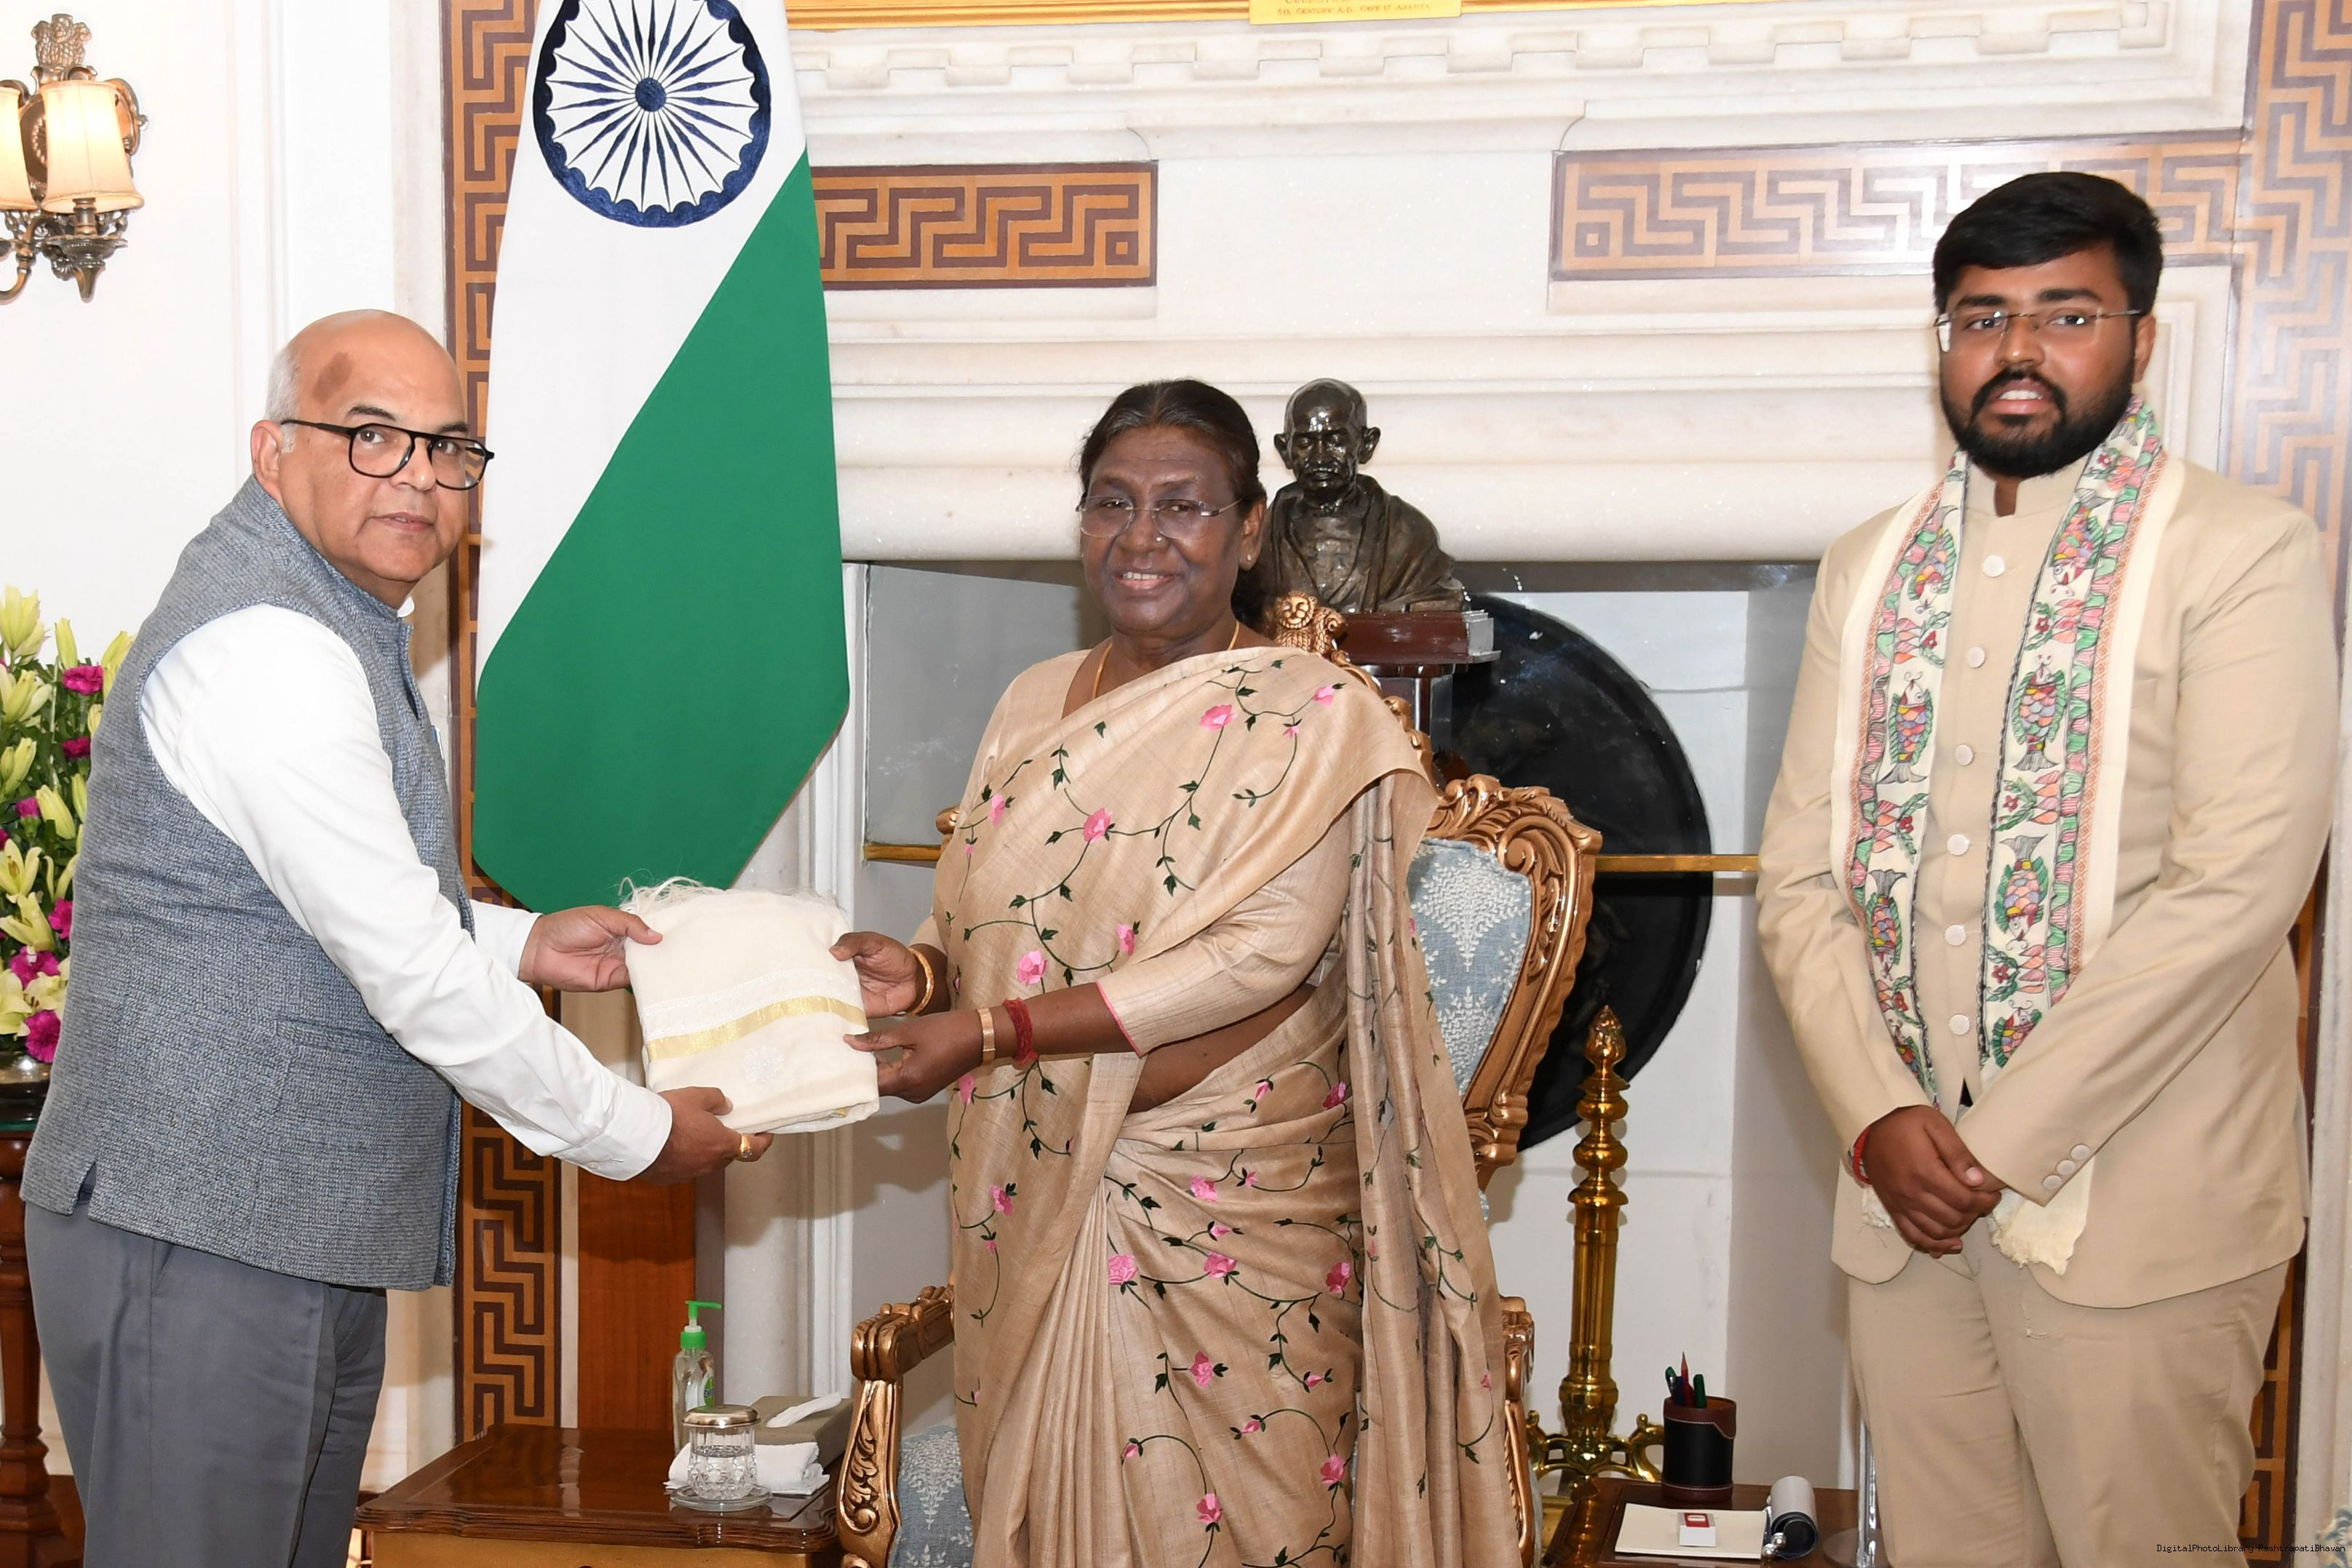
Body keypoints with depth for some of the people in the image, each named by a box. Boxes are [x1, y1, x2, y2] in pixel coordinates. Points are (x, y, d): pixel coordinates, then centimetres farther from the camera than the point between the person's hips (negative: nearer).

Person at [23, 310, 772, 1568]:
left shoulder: (330, 622, 15)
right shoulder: (264, 651, -20)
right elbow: (411, 974, -20)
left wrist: (520, 944, 12)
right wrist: (640, 1135, -11)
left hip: (307, 1241, 10)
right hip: (197, 1240, -10)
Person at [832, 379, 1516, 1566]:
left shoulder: (1314, 718, -7)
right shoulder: (1036, 704, 11)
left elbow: (1260, 954, -18)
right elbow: (992, 927, 15)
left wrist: (988, 1035, -21)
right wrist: (921, 972, -10)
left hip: (1229, 1217, -4)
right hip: (1040, 1201, 5)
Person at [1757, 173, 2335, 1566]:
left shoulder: (2240, 553, -5)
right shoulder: (1871, 572, 11)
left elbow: (2235, 890, -15)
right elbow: (1802, 873, 7)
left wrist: (1997, 1145, -16)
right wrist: (1881, 1117, -7)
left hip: (2139, 1214, -4)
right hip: (1905, 1193, 5)